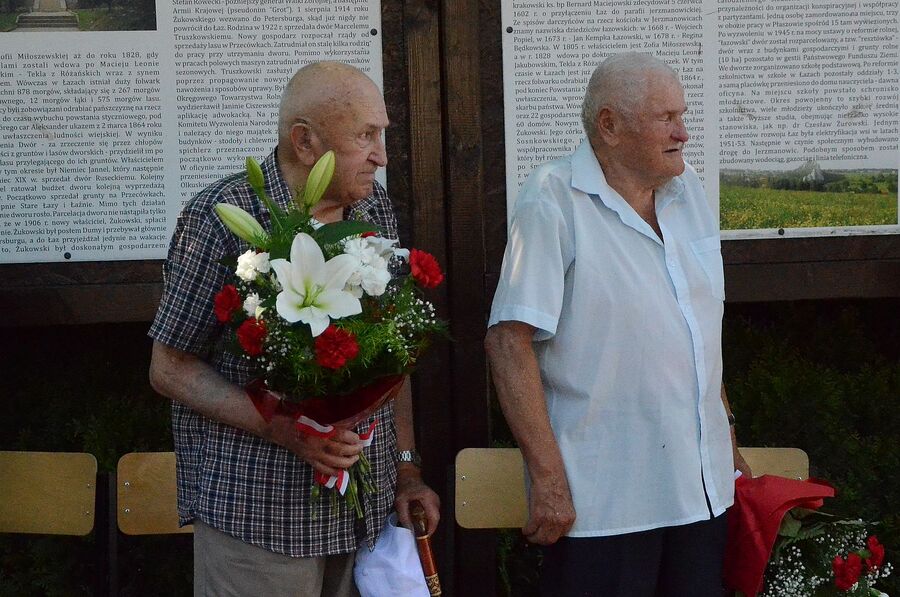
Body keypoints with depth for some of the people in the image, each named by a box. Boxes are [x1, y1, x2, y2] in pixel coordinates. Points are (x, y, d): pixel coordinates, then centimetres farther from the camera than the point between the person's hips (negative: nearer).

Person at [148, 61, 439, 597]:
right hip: (256, 513, -5)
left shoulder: (376, 207, 6)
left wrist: (407, 466, 10)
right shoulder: (221, 217, -12)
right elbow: (171, 368, -10)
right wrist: (283, 428, -21)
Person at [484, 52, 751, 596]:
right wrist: (547, 478, -19)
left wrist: (729, 445, 19)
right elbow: (509, 340, -16)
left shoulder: (689, 190, 11)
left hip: (705, 487, 7)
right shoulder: (554, 200, -10)